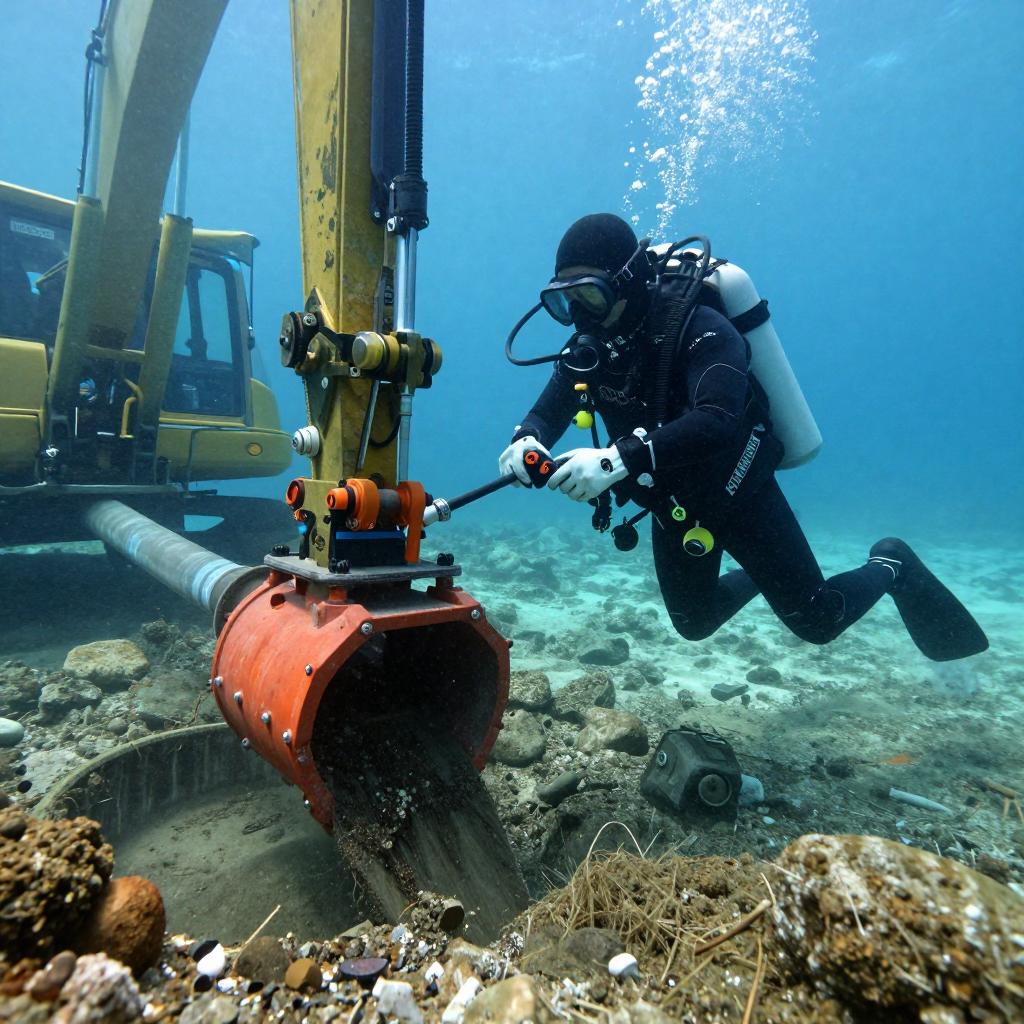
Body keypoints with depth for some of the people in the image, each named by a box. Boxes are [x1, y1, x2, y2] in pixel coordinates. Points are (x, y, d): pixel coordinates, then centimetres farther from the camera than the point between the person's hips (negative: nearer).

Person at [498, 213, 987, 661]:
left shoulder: (696, 328, -29)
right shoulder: (589, 346, -8)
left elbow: (716, 422, -44)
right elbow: (546, 412, -11)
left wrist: (620, 459, -55)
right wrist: (526, 441, -35)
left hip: (739, 495, -6)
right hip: (673, 509, 6)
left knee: (815, 622, 4)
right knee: (694, 624, 22)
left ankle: (889, 567, 35)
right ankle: (759, 576, 50)